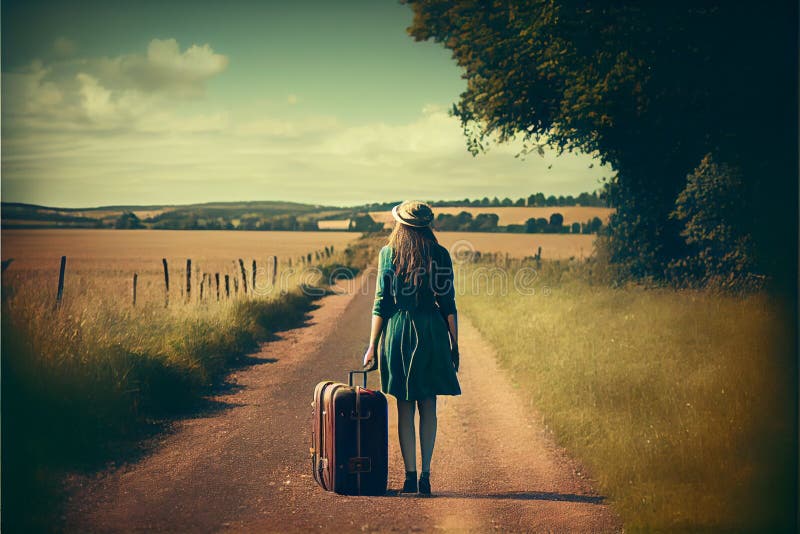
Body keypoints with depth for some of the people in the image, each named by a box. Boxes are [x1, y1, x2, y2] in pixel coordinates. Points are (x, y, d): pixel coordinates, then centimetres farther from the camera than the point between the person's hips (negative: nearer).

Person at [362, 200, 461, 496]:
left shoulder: (388, 253, -2)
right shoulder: (440, 255, -1)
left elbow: (381, 304, -3)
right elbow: (448, 304, 0)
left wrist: (372, 347, 2)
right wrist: (454, 344, 8)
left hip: (398, 331, 0)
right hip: (432, 332, 0)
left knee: (405, 408, 7)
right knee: (428, 407, 10)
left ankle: (411, 476, 4)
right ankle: (425, 475, 4)